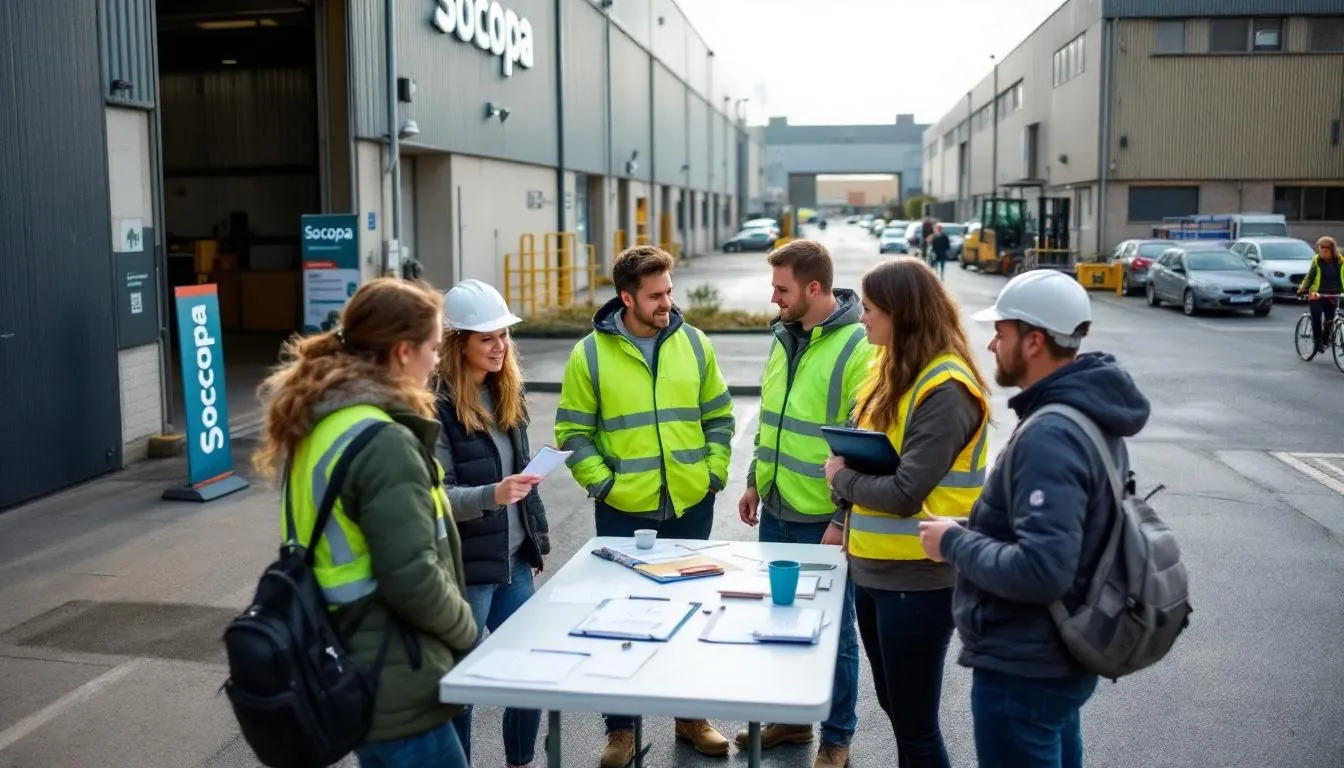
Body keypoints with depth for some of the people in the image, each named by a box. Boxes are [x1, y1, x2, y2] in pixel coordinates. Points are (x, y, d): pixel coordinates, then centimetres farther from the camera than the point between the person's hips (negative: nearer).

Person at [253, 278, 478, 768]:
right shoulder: (384, 443, -23)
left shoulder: (315, 424, 5)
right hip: (394, 684, -9)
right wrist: (464, 630, -7)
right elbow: (412, 580, -25)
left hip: (349, 668, 9)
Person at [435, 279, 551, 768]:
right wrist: (492, 496, -33)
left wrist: (536, 538, 16)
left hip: (514, 561, 7)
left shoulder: (506, 395, 8)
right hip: (465, 566, -7)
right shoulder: (438, 406, -15)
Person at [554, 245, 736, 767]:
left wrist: (714, 472, 0)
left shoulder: (694, 343, 2)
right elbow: (573, 432, -4)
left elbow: (718, 416, 9)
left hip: (691, 507, 3)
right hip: (623, 512, -2)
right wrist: (602, 484, -13)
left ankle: (691, 715, 31)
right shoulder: (590, 354, -7)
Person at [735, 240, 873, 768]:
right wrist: (756, 482, 17)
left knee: (831, 628, 8)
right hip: (777, 511, 7)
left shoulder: (858, 347, -18)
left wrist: (844, 518, -18)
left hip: (823, 520, -7)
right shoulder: (784, 336, 7)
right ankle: (789, 716, 37)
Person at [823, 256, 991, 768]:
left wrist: (842, 479, -8)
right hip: (872, 568, 8)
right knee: (895, 708, 22)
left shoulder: (945, 390, -20)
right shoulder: (889, 368, 6)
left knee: (915, 725, 5)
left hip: (917, 579, -8)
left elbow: (905, 493, -24)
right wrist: (849, 499, -6)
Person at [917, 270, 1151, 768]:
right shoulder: (1090, 415, 5)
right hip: (1057, 657, 10)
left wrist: (954, 543, -20)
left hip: (1025, 669, -10)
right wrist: (976, 530, 7)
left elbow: (1041, 571, -34)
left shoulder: (1051, 436, -27)